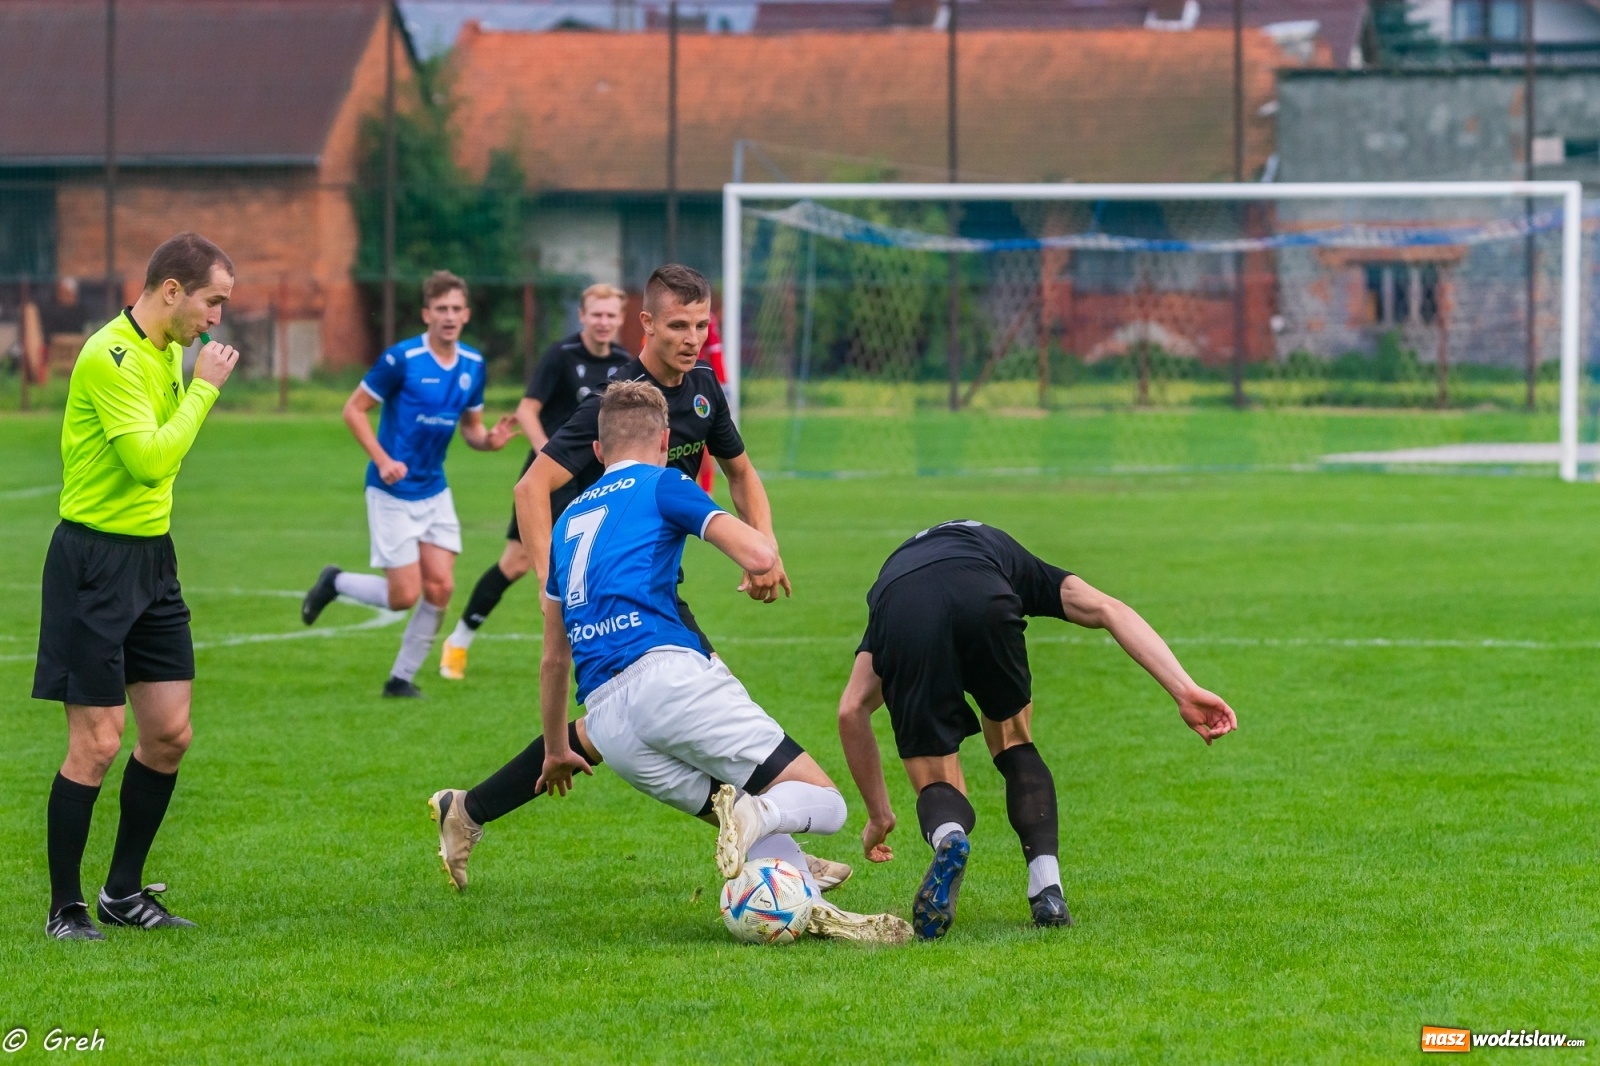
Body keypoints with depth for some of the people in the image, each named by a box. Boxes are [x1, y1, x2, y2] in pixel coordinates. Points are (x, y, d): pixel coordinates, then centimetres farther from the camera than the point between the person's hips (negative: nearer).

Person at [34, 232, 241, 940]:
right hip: (95, 558, -9)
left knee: (169, 734, 8)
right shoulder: (112, 357, -18)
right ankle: (65, 909, 3)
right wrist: (204, 387, -18)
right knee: (97, 743, -7)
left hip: (152, 558, 9)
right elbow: (150, 461, -25)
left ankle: (123, 893, 21)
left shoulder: (166, 352, 12)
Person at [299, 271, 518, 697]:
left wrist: (490, 439, -10)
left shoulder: (473, 365, 4)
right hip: (393, 491, -6)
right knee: (404, 594, -7)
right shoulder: (402, 359, -15)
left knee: (440, 588, -2)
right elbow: (353, 409, -9)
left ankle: (402, 678, 12)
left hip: (435, 490, 6)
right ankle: (334, 583, 21)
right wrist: (383, 460, -20)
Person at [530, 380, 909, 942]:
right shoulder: (663, 486, 9)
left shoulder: (569, 518, 28)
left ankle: (812, 906, -17)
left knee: (761, 828, 12)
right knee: (823, 801, -2)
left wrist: (557, 750, 48)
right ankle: (755, 814, -35)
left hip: (605, 722, 6)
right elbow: (759, 557, -5)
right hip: (666, 674, -6)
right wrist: (763, 540, 20)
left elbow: (553, 658, 35)